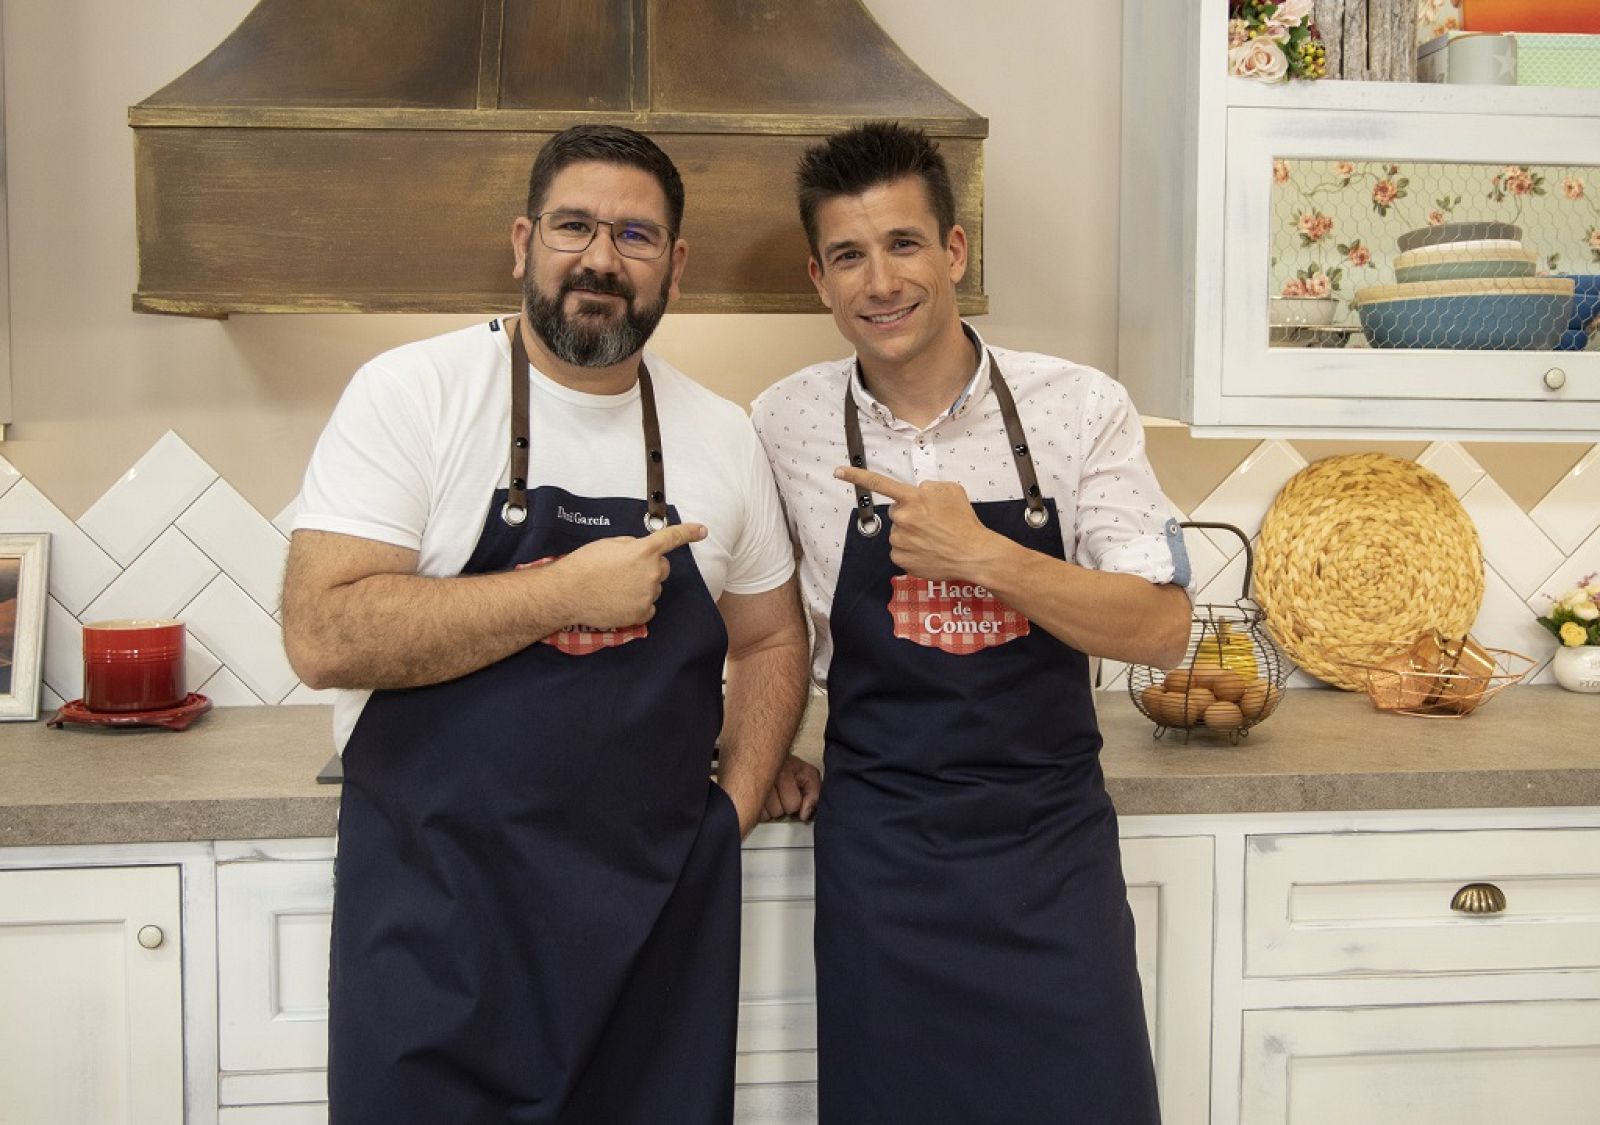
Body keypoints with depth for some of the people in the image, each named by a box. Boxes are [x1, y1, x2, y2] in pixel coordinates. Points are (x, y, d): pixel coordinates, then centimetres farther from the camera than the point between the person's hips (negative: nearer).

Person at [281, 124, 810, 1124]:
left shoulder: (722, 435, 6)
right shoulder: (413, 393, -7)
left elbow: (771, 639, 16)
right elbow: (323, 635, -16)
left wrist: (735, 805, 3)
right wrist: (567, 594, -17)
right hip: (438, 916, -3)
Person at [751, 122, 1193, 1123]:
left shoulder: (1081, 409, -6)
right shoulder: (786, 424, -2)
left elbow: (1163, 629, -10)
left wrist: (985, 556, -21)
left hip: (1053, 843, 0)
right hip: (879, 848, 1)